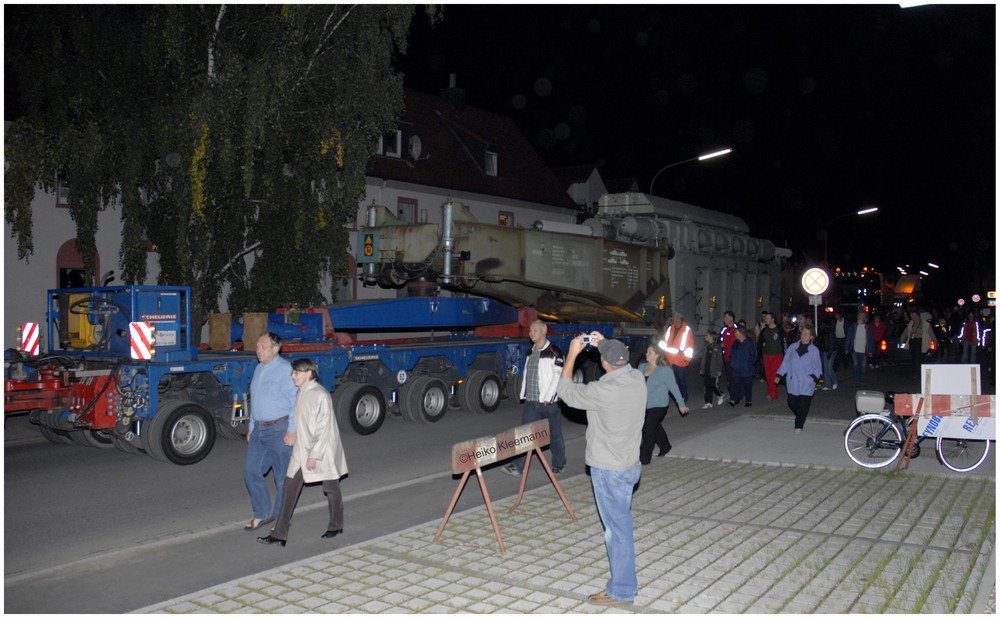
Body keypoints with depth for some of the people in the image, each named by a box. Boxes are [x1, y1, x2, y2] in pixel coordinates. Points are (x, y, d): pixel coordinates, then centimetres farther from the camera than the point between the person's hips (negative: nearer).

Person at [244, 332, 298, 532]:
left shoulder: (285, 369, -14)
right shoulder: (259, 369, 12)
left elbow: (295, 402, -17)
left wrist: (292, 431, -20)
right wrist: (251, 427, 19)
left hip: (279, 430, -8)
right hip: (259, 429, 8)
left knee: (282, 477, 3)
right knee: (251, 472, 9)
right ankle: (263, 513, 25)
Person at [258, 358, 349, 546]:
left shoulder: (321, 395, -18)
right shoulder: (300, 393, 5)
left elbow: (324, 428, -19)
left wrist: (314, 454, -20)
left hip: (322, 449, -7)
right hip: (302, 449, 7)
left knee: (331, 488, 11)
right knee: (290, 486, 1)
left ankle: (336, 526, 30)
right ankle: (279, 534, 4)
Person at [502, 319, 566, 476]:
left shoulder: (554, 352, -10)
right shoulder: (531, 352, 14)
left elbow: (558, 376, -15)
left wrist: (547, 397, -17)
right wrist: (524, 394, 12)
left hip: (548, 402, -6)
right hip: (530, 401, 6)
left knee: (554, 434, 7)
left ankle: (558, 464, 22)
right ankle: (518, 466, 2)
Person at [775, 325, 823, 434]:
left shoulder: (814, 351, -1)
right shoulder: (792, 348, 4)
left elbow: (818, 368, 3)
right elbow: (785, 363, 8)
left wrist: (814, 377, -12)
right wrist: (779, 375, 0)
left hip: (806, 384, -2)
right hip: (793, 383, 3)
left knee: (803, 405, -5)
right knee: (792, 403, 6)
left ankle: (799, 425, 8)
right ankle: (801, 420, 32)